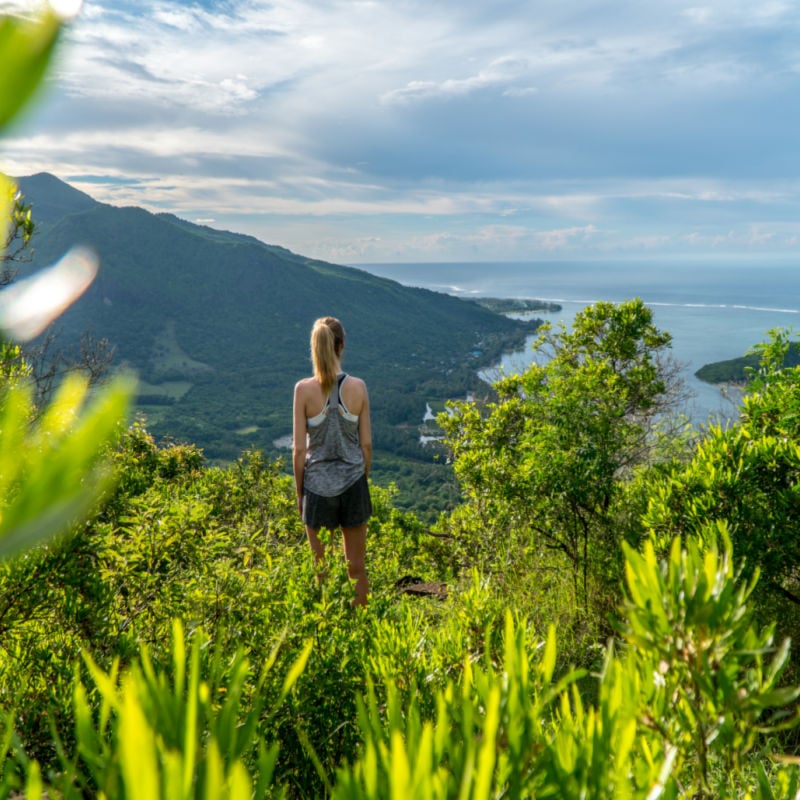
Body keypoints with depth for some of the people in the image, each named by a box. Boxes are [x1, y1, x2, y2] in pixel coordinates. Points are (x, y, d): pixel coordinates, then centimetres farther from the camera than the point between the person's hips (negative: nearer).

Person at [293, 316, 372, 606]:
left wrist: (299, 491, 5)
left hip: (318, 486, -1)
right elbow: (366, 444, -1)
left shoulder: (304, 389, -12)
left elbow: (299, 449, -8)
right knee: (356, 567, 15)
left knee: (322, 571, 13)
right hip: (353, 484, 2)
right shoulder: (357, 387, -7)